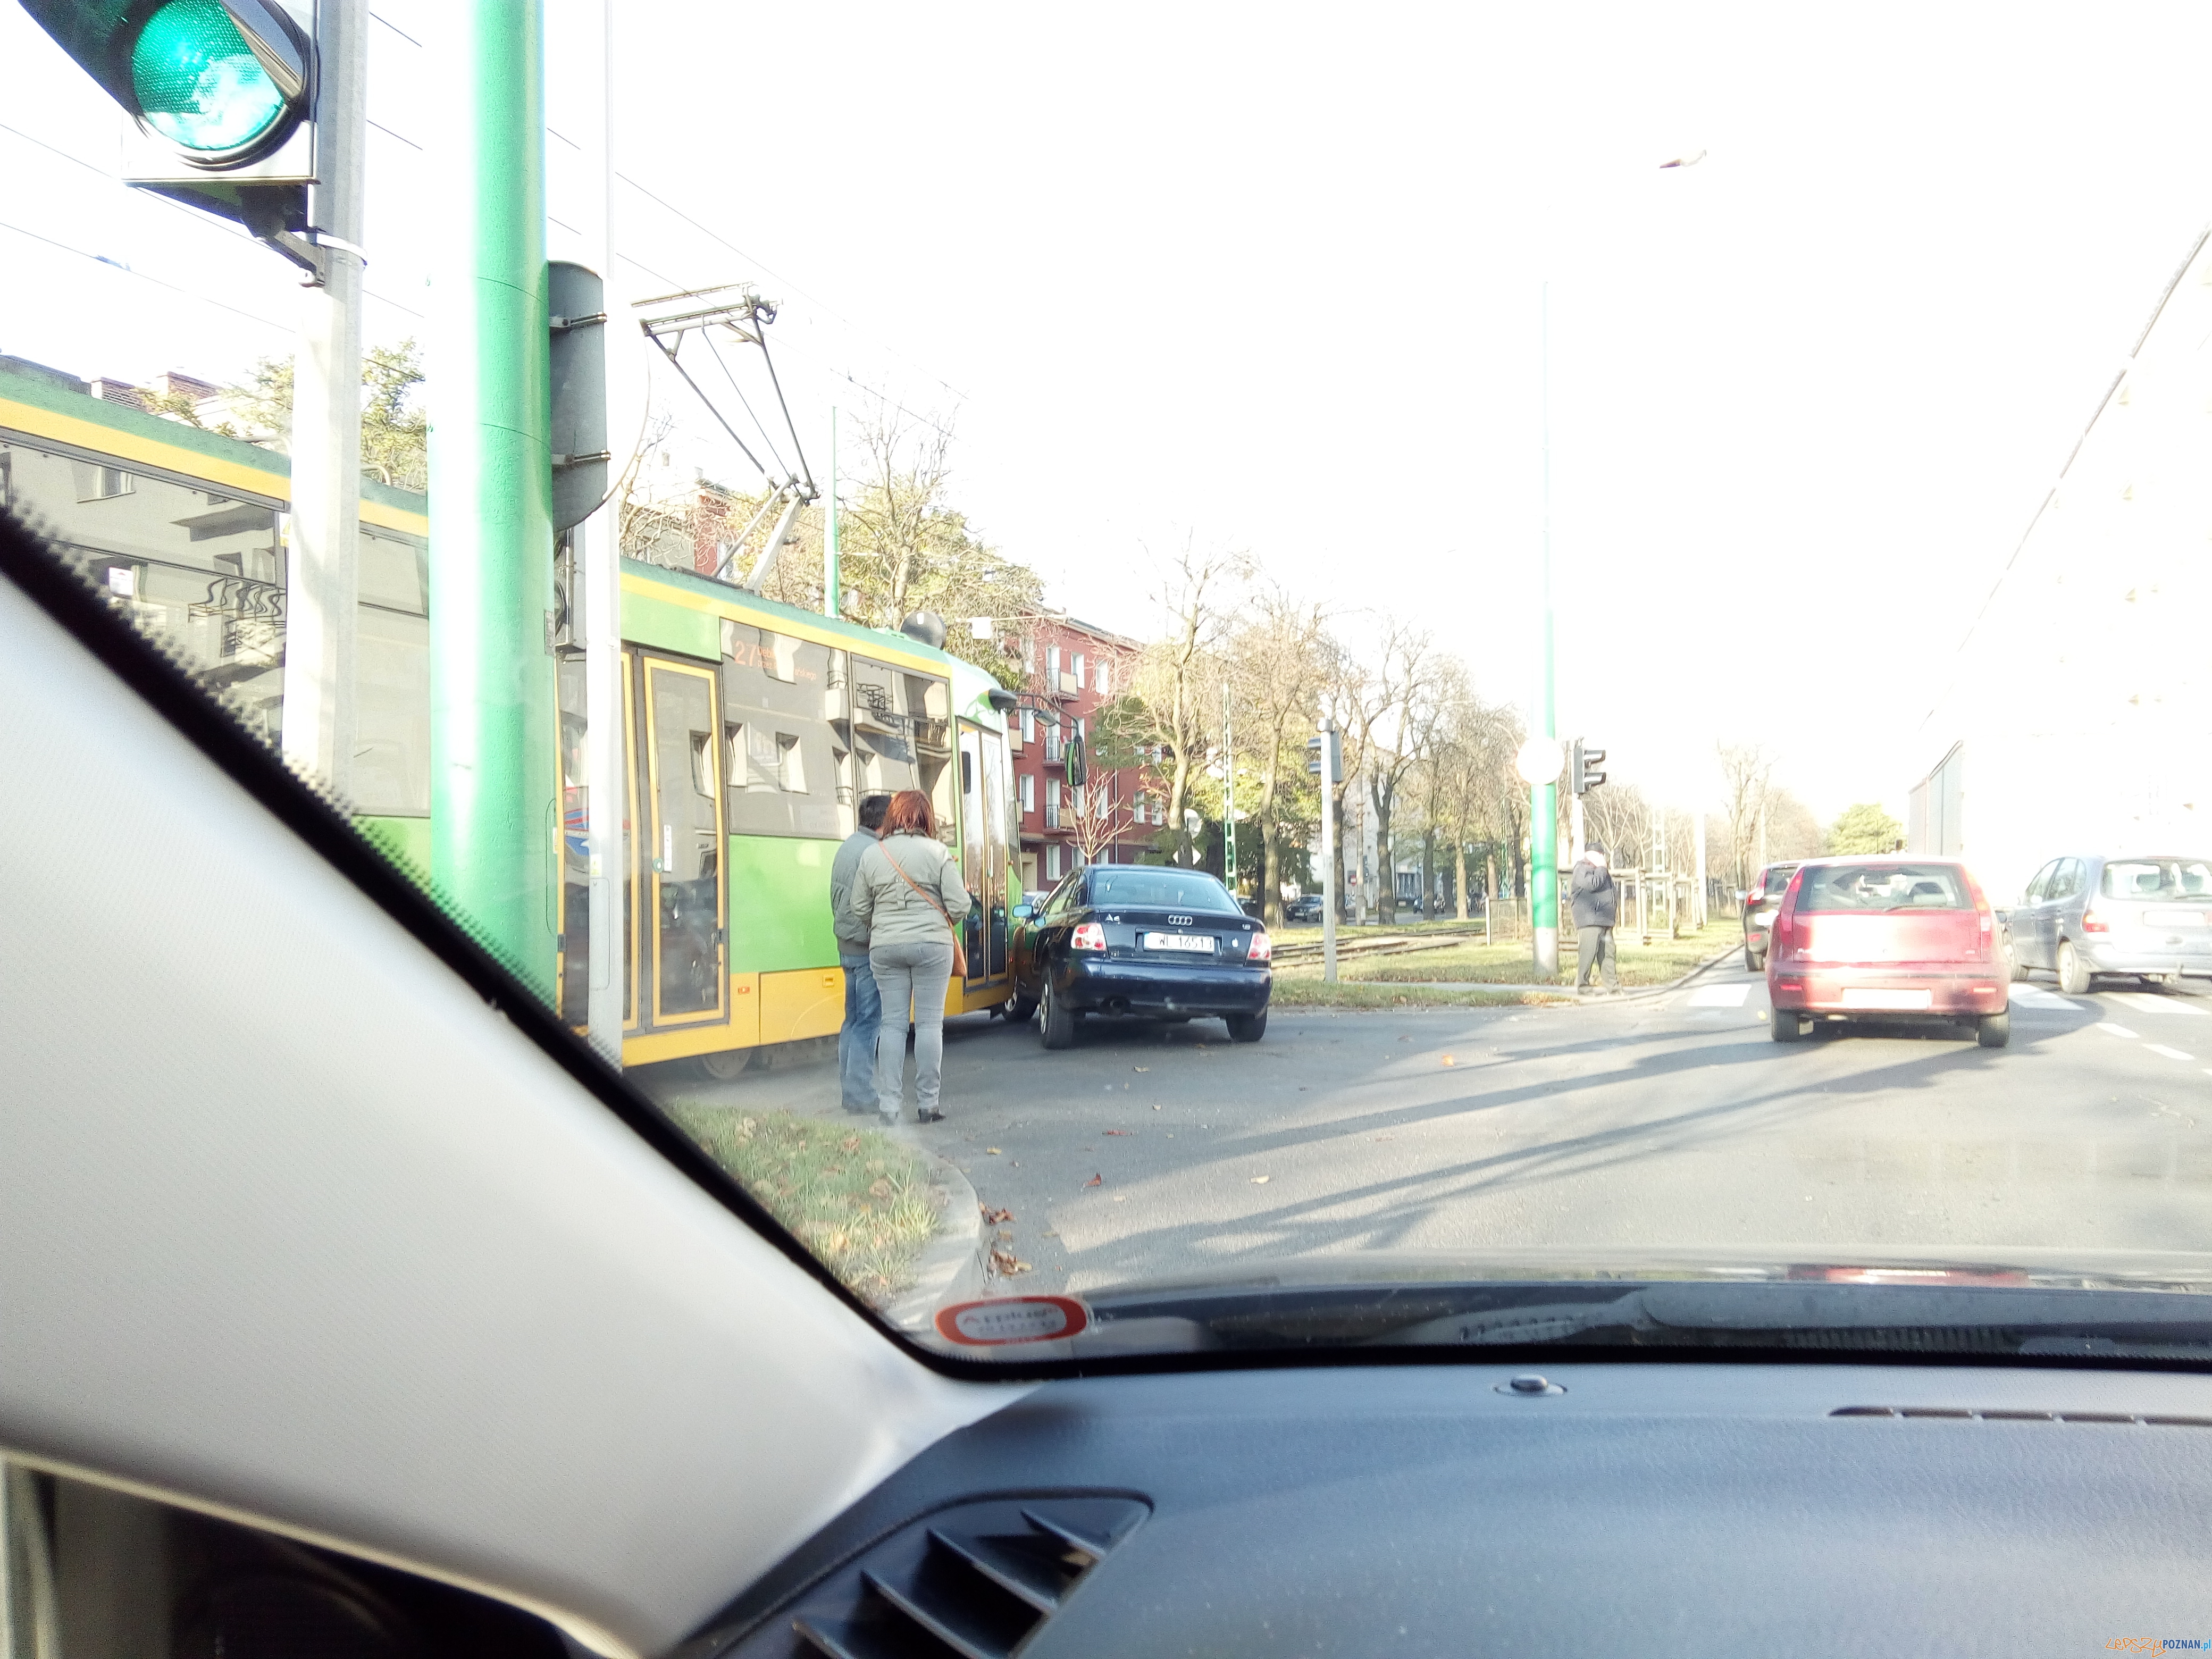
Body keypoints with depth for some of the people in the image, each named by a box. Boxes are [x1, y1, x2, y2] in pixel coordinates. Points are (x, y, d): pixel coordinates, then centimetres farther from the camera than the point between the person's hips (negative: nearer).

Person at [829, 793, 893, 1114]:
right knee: (868, 1022, -7)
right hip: (869, 946, -10)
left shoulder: (846, 848, 16)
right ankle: (861, 1095, -5)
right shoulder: (872, 851, -16)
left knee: (853, 1020, 14)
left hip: (847, 945, 10)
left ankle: (849, 1088, 19)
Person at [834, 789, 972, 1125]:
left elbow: (858, 909, 7)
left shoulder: (871, 855, 3)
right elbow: (959, 905, -6)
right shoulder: (938, 852, -5)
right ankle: (927, 1103, 6)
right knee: (929, 1023, 3)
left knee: (892, 1023, 7)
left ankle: (888, 1103, 6)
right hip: (932, 945, -2)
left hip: (885, 947, 3)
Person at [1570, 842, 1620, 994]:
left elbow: (1612, 892, 40)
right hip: (1589, 920, -9)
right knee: (1588, 953, -12)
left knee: (1608, 953, 7)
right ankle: (1582, 984, -8)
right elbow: (1593, 884, -21)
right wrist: (1602, 868, -9)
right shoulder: (1582, 870, -3)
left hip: (1605, 921, 9)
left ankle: (1613, 984, 10)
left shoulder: (1600, 871, 27)